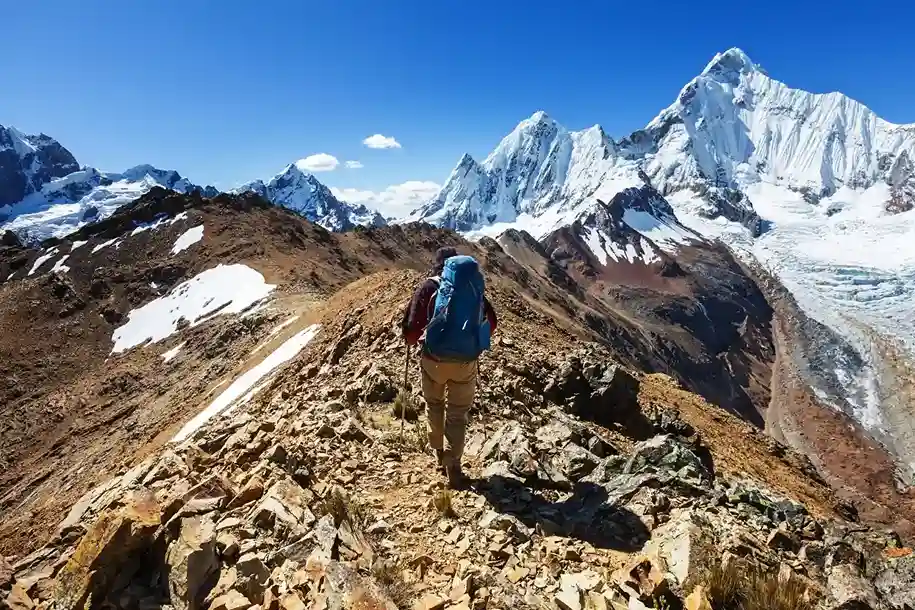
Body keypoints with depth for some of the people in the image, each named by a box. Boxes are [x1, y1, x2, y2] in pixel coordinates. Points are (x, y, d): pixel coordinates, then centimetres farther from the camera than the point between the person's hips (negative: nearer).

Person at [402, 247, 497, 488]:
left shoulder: (429, 287, -2)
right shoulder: (473, 286, 5)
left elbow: (413, 325, -8)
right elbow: (491, 321, 10)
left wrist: (411, 339, 14)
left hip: (435, 359, -1)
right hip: (467, 361, 1)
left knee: (434, 405, 25)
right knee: (458, 414, 16)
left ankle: (439, 453, 38)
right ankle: (452, 465, 11)